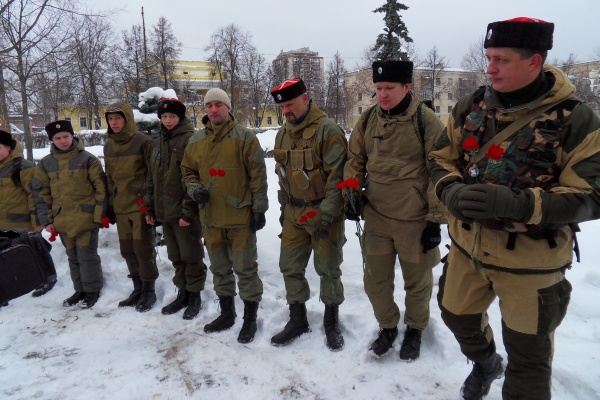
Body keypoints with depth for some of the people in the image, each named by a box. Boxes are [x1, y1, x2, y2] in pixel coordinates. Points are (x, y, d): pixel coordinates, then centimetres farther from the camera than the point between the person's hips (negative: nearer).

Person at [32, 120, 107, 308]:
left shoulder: (87, 159, -6)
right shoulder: (45, 163, 5)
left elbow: (101, 188, -6)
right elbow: (40, 192, 9)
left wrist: (100, 214, -9)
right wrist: (46, 219, 4)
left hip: (86, 218, -4)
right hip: (62, 220, 4)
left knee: (87, 256, 3)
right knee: (73, 257, 15)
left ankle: (92, 290, 18)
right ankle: (80, 290, 29)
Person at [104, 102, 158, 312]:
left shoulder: (142, 142, -9)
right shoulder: (108, 145, 12)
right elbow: (110, 178, 18)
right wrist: (110, 206, 16)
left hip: (140, 205, -7)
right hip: (121, 207, 7)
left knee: (143, 248, -1)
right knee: (127, 250, 11)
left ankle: (149, 290, 13)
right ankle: (138, 288, 25)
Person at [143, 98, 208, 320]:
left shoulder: (189, 139, -9)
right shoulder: (159, 142, 15)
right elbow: (151, 178, 18)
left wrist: (188, 211, -19)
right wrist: (150, 208, 14)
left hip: (185, 212, -7)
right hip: (165, 211, 8)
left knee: (191, 255, 5)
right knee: (176, 256, 16)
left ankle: (194, 295, 19)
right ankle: (182, 293, 29)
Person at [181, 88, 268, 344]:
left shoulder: (244, 137, -7)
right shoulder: (196, 141, 8)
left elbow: (258, 176, -8)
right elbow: (188, 171, 17)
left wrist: (259, 208, -11)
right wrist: (194, 189, -3)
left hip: (240, 216, -5)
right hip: (210, 217, 6)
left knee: (245, 268, 4)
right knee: (219, 268, 17)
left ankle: (250, 318, 19)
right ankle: (227, 313, 34)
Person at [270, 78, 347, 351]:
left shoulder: (328, 130, -14)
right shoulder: (282, 134, 9)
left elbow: (338, 176, -18)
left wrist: (326, 214, -20)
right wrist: (284, 207, 17)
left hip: (324, 213, -6)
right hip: (294, 214, 7)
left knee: (328, 269, 7)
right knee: (290, 267, 11)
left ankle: (331, 322, 26)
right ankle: (297, 320, 28)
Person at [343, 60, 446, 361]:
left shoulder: (425, 119, -10)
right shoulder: (367, 120, 2)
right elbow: (354, 160, 13)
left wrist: (435, 219, -8)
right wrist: (353, 193, -1)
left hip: (415, 220, -3)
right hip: (376, 216, 4)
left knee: (417, 281, 14)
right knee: (375, 279, 12)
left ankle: (414, 330, 39)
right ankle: (387, 327, 37)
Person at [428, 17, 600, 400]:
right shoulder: (470, 107, -3)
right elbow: (440, 160, 2)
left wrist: (516, 203, -36)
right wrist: (453, 192, -21)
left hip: (530, 261, -4)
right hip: (467, 247, 5)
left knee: (528, 358, 12)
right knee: (457, 315, 25)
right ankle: (485, 362, 58)